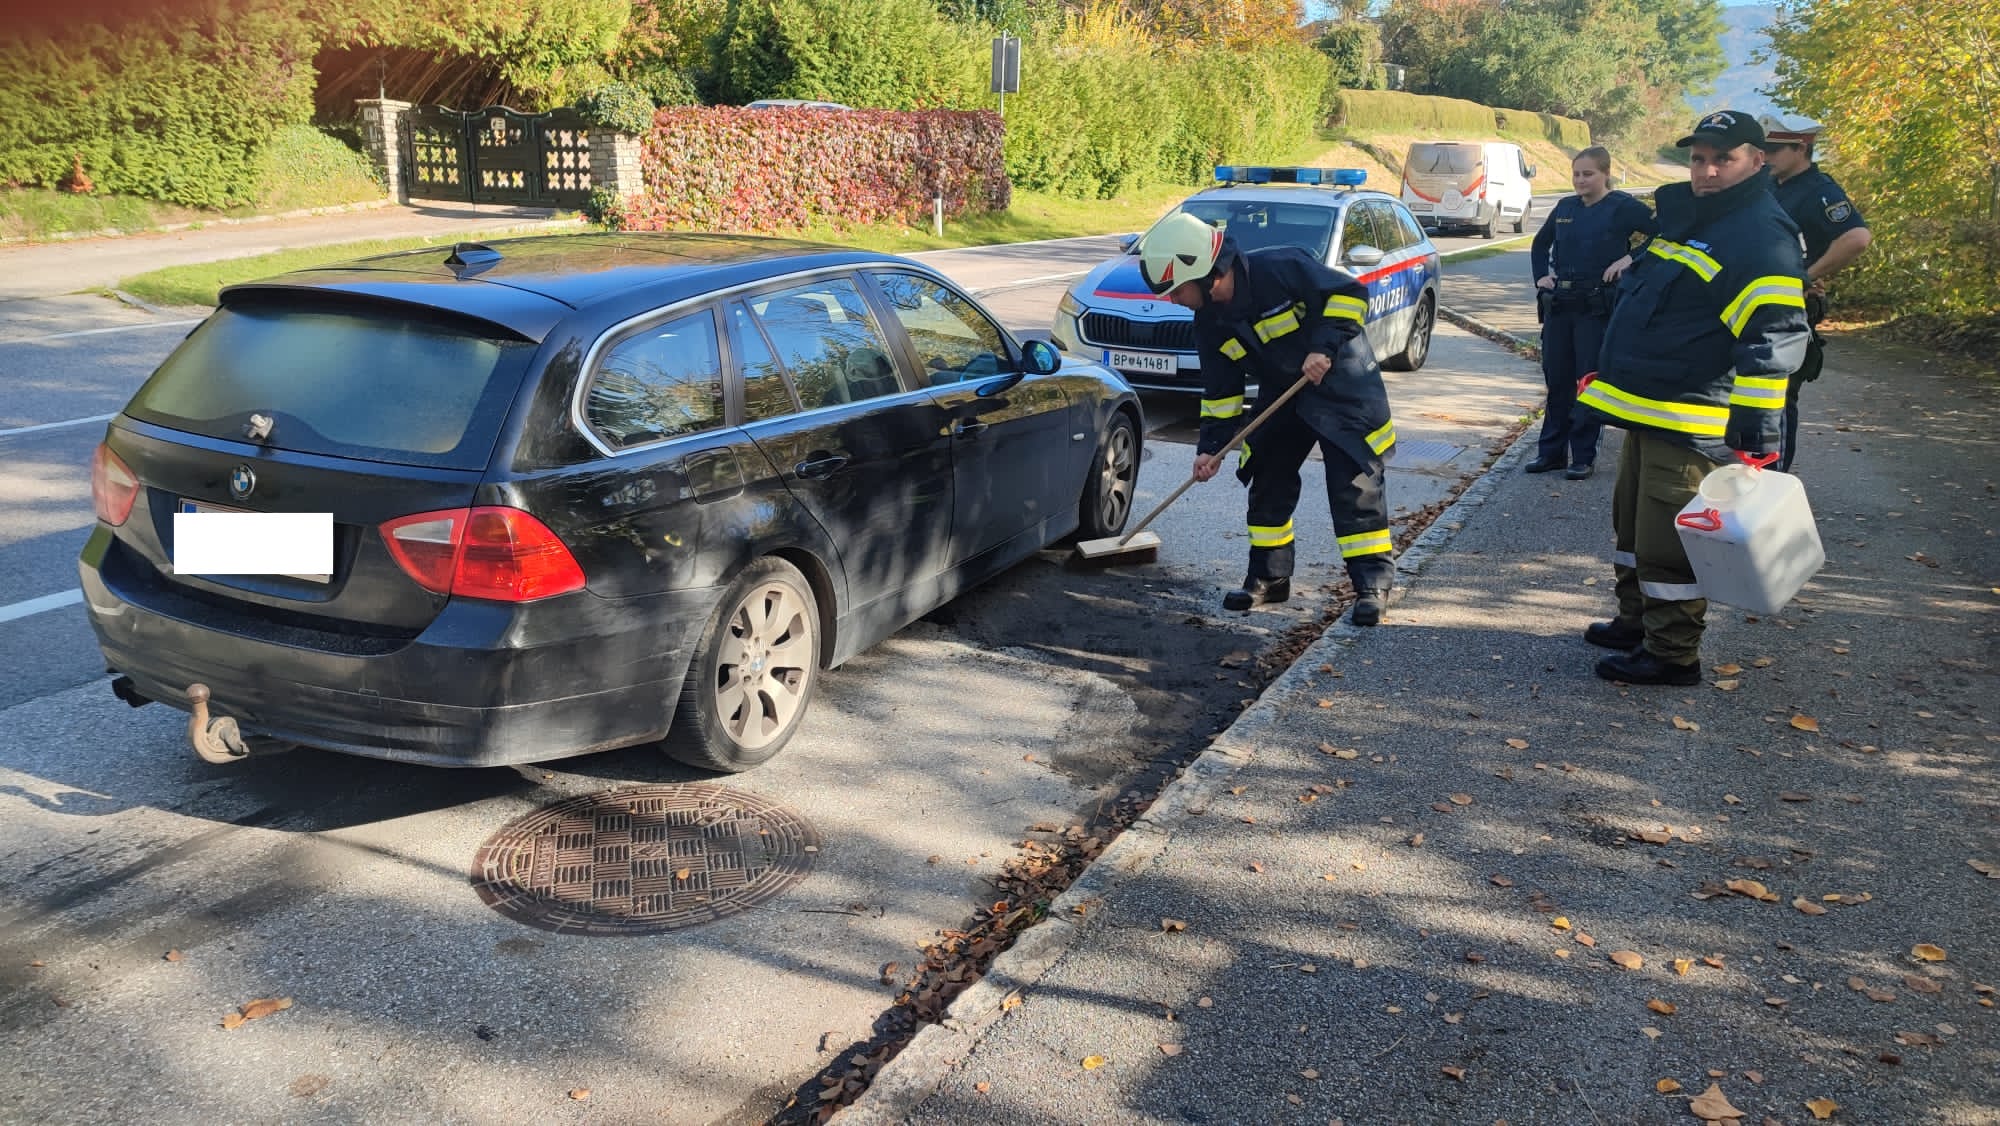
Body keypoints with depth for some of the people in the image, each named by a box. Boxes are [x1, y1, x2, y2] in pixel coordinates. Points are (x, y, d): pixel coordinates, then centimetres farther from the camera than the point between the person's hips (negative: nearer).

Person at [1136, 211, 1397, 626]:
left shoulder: (1281, 268, -27)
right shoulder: (1210, 323, -4)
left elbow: (1350, 292, -21)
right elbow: (1220, 391, 3)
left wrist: (1324, 346, -28)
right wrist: (1211, 446, -3)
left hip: (1342, 386, -7)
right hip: (1282, 396, 7)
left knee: (1355, 484, -8)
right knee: (1267, 482, 7)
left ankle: (1372, 581, 0)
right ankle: (1269, 577, 20)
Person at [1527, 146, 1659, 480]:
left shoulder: (1623, 207, -6)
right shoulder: (1565, 207, 11)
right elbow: (1540, 244, 26)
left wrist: (1631, 258, -18)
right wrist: (1540, 276, 13)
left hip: (1598, 306, -5)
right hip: (1558, 304, 5)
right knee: (1556, 379, 9)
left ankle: (1583, 456, 8)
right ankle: (1551, 451, 18)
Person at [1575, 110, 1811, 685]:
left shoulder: (1763, 237, -16)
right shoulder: (1684, 216, 15)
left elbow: (1775, 338, -23)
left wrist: (1755, 421, -28)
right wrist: (1609, 371, 27)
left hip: (1689, 419, -10)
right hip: (1646, 410, 10)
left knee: (1665, 541, -6)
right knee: (1632, 524, 20)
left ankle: (1672, 654, 5)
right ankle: (1636, 622, 35)